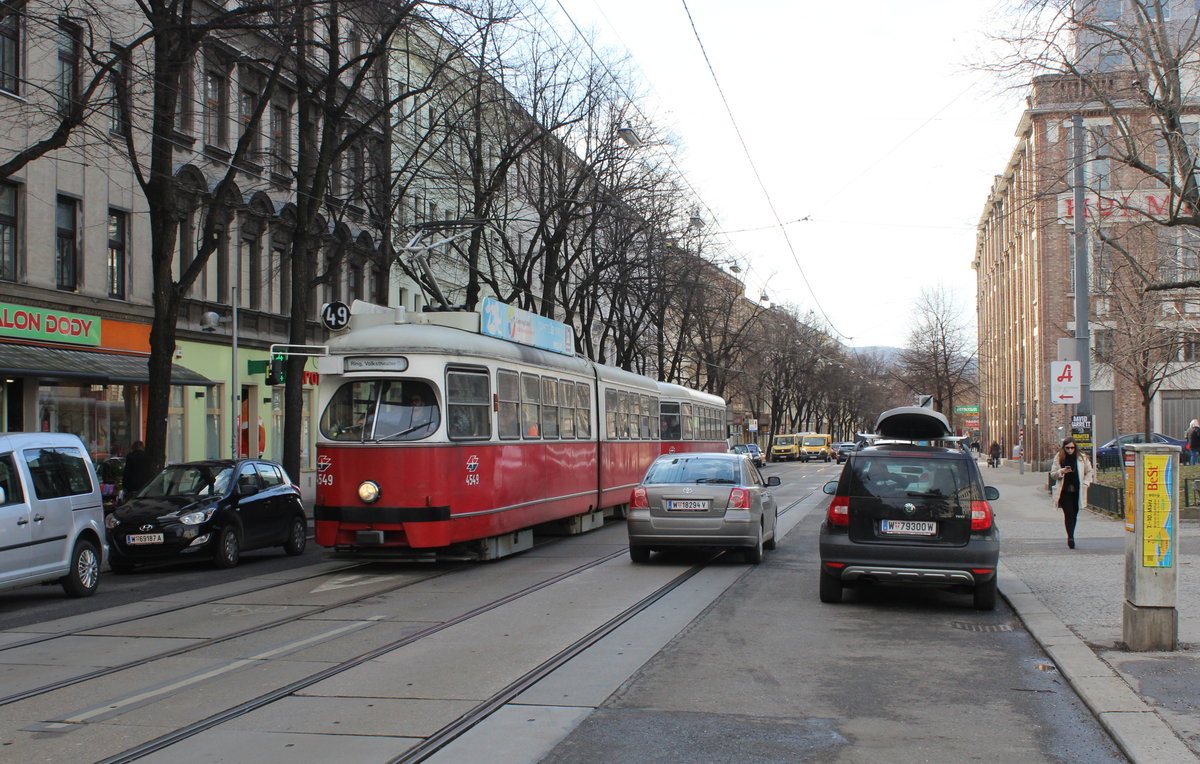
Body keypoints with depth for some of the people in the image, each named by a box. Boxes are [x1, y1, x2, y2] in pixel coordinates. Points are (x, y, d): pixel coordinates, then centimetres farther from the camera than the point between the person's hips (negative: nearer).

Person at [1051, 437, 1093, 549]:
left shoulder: (1082, 457, 3)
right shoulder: (1059, 458, 1)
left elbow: (1089, 472, 13)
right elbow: (1053, 474, 5)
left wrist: (1085, 483, 1)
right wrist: (1062, 471, -14)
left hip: (1077, 491, 2)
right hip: (1064, 491, -2)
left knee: (1074, 514, 8)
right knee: (1068, 514, -12)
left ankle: (1071, 537, 19)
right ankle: (1070, 537, -15)